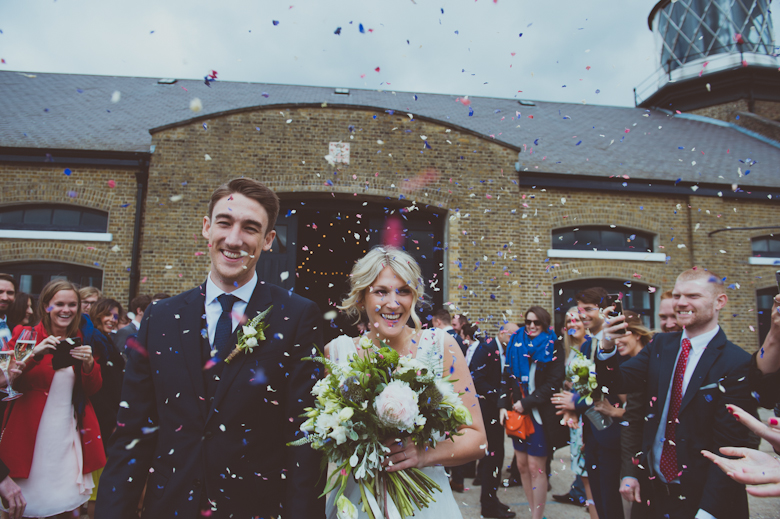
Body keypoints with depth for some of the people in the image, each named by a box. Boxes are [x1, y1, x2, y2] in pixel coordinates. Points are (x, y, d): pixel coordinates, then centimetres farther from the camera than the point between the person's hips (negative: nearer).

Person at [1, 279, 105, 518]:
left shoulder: (82, 343, 6)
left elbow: (92, 390, 5)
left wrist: (88, 364, -14)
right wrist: (34, 355, -22)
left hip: (70, 433, 3)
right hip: (33, 433, -2)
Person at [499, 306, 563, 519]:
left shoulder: (553, 348, -5)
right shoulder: (516, 345, 9)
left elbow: (553, 382, -12)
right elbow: (507, 377, 10)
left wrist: (527, 403, -15)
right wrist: (503, 405, -1)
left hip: (539, 414, -5)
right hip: (517, 413, 5)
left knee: (536, 467, -1)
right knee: (522, 465, 10)